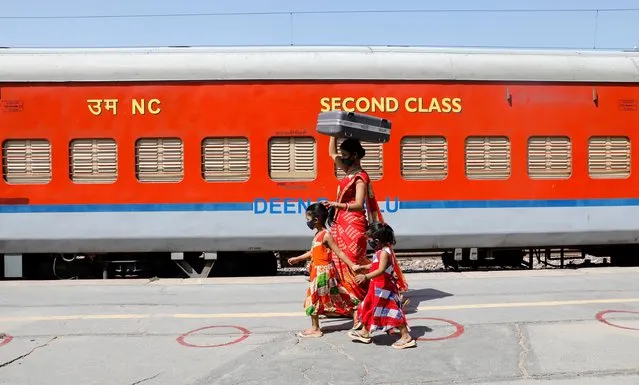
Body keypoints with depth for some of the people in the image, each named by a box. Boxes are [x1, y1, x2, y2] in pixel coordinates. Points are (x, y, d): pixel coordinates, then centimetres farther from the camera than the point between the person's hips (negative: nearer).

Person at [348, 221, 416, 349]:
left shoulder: (384, 252, -22)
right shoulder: (380, 251, 10)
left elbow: (381, 270, -35)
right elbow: (374, 266, 25)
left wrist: (366, 277, -44)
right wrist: (361, 267, 26)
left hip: (384, 288, -11)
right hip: (377, 287, 11)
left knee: (392, 311, -5)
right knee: (369, 308, 19)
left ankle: (406, 337, 3)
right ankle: (365, 332, 34)